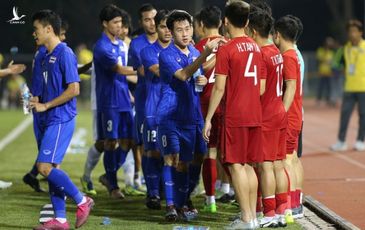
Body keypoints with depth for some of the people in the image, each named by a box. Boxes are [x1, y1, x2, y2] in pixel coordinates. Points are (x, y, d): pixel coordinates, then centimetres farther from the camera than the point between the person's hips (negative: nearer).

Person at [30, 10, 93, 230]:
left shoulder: (65, 54, -13)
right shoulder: (48, 56, 16)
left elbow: (73, 89, -19)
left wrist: (45, 105, -16)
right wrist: (39, 100, 7)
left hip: (61, 119, -10)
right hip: (51, 120, 10)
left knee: (45, 166, -14)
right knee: (51, 168, 8)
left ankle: (82, 201, -3)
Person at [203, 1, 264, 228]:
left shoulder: (226, 50, -10)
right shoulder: (256, 48, 10)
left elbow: (219, 87, -12)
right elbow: (261, 87, 13)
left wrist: (208, 119, -7)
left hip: (234, 116, -6)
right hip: (255, 115, 6)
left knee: (236, 165, -3)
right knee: (248, 165, 12)